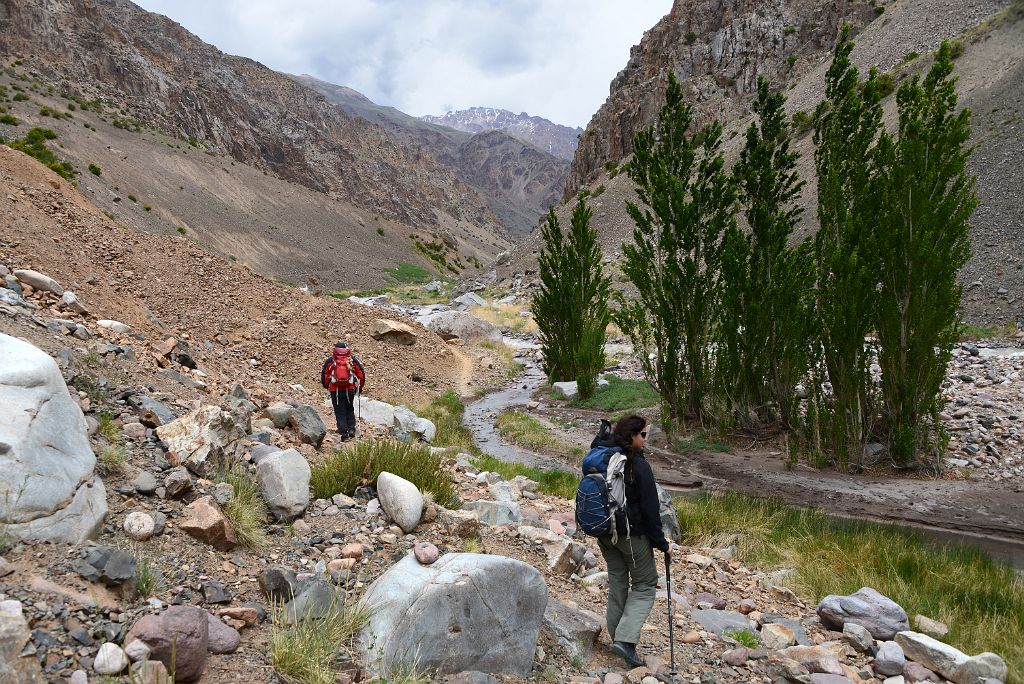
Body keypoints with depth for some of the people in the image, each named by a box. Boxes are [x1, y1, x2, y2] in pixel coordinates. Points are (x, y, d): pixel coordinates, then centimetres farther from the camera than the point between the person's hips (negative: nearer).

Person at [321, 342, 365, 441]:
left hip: (336, 391, -1)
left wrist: (327, 386, 16)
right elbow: (361, 372, 6)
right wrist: (360, 386, 18)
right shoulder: (352, 360, 6)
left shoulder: (330, 361, 3)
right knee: (350, 410, 21)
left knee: (340, 412, 5)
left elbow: (324, 374, 2)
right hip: (350, 389, 1)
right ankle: (351, 429, 8)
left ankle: (344, 434, -1)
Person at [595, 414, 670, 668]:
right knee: (645, 585, 7)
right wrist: (661, 543, -8)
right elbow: (650, 508, -15)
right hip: (631, 533, -6)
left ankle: (617, 635, 27)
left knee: (617, 581, 19)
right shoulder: (638, 465, -18)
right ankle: (625, 639, -5)